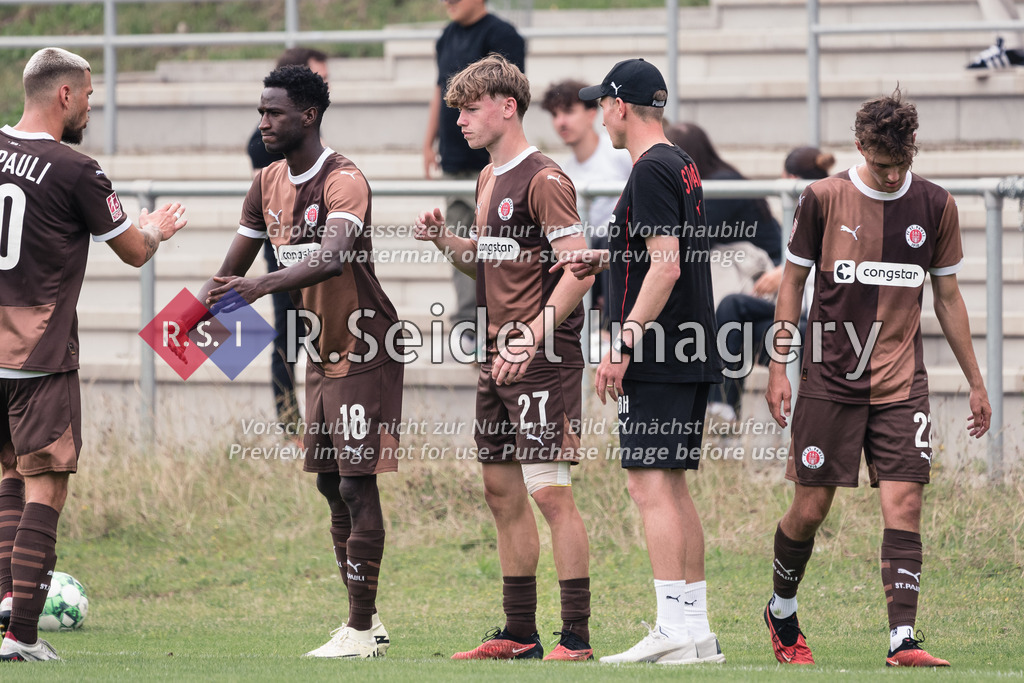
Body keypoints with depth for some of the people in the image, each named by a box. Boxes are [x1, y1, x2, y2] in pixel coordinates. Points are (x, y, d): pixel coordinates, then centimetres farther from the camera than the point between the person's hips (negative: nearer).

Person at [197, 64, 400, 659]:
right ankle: (365, 621, 20)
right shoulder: (269, 185, 7)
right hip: (322, 356, 9)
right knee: (332, 486, 12)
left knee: (357, 484, -9)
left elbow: (333, 257, -37)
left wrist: (260, 287, -49)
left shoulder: (343, 181, -19)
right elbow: (233, 271, 13)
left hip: (364, 353, -9)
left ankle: (361, 629, -6)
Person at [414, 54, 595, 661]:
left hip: (543, 359, -10)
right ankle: (520, 634, 19)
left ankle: (577, 638, -12)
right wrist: (446, 242, 6)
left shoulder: (544, 180, -12)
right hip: (499, 358, 10)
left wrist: (533, 336, -26)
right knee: (502, 491, 12)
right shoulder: (490, 179, 17)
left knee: (549, 489, -12)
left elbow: (580, 269, -19)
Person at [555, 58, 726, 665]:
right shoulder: (683, 166, 17)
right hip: (693, 356, 10)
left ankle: (676, 628, -14)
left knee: (650, 484, -10)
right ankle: (697, 628, 13)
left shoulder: (651, 172, -13)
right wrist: (605, 260, 27)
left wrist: (623, 346, -21)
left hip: (656, 362, -10)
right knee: (672, 485, 12)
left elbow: (666, 268, -21)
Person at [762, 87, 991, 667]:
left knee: (904, 505, -11)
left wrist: (976, 382, 13)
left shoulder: (935, 206, 4)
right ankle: (782, 610, 27)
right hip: (830, 380, -1)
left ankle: (903, 640, -15)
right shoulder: (825, 199, -2)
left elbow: (949, 299, 12)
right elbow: (793, 282, 6)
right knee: (810, 508, 2)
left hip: (901, 384, 1)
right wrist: (779, 367, 1)